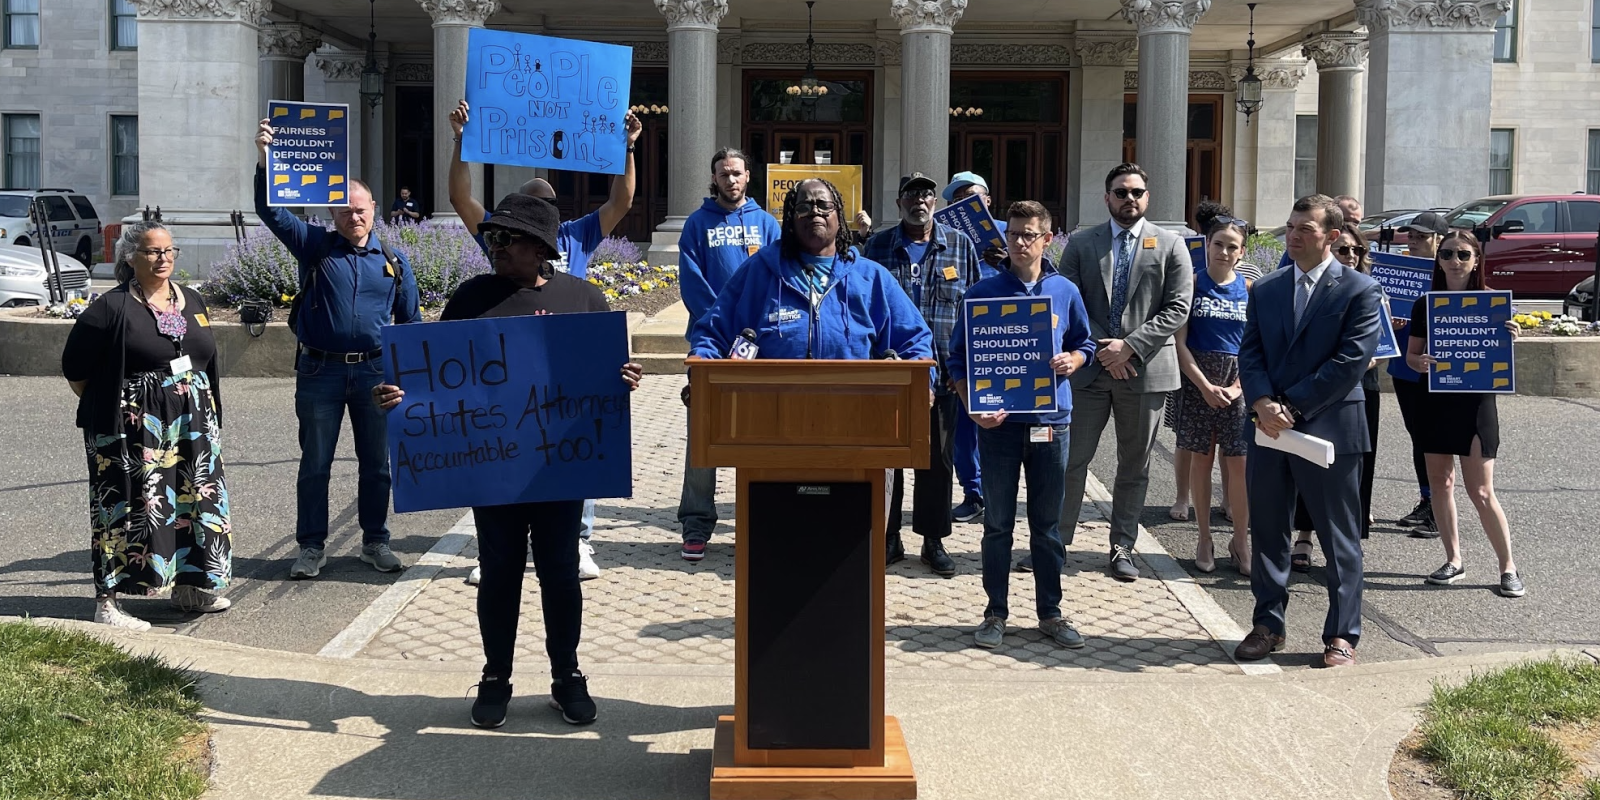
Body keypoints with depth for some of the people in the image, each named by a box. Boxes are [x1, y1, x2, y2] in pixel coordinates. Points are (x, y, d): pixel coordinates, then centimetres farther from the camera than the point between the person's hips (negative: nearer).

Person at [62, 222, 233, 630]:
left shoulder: (192, 301, 11)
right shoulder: (111, 308, -9)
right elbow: (75, 367, -5)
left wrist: (209, 418, 16)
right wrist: (104, 406, -1)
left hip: (194, 426, 7)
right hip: (134, 431, -7)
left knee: (198, 502, 10)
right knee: (129, 510, -4)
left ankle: (189, 585, 26)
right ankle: (107, 602, 5)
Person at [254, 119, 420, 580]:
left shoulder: (393, 261, 8)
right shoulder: (315, 247, 3)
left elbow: (410, 320, 13)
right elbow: (271, 211, -7)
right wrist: (265, 160, -19)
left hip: (376, 372, 1)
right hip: (320, 372, -1)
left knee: (376, 464, 9)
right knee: (315, 464, 6)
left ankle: (375, 542, 22)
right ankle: (312, 546, 16)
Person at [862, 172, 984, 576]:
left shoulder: (960, 244, 6)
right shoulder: (878, 246, 5)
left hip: (942, 372, 0)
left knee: (937, 458, 7)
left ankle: (933, 540, 18)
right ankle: (887, 538, 15)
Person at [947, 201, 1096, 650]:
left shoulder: (1065, 291, 6)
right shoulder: (984, 293, 0)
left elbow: (1084, 343, 17)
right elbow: (958, 358, 1)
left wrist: (1072, 361, -7)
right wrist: (975, 406, -13)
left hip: (1050, 420, 2)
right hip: (999, 422, -1)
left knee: (1048, 523, 10)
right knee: (998, 523, 6)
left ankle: (1050, 612, 20)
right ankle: (995, 613, 16)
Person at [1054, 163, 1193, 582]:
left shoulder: (1170, 245, 4)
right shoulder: (1081, 245, 7)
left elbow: (1177, 309, -3)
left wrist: (1130, 345, -13)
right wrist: (1100, 347, -11)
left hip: (1145, 370, 0)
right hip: (1089, 369, 0)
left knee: (1134, 466, 8)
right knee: (1071, 459, 1)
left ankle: (1123, 547, 18)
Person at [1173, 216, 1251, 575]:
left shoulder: (1250, 289, 5)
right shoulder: (1192, 284, 1)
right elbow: (1180, 342, -3)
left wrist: (1237, 387, -8)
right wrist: (1205, 386, -11)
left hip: (1239, 381, 1)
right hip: (1197, 379, -1)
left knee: (1239, 462, -2)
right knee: (1200, 458, 5)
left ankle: (1241, 539, 11)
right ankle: (1204, 539, 16)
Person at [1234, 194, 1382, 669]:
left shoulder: (1360, 292, -4)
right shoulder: (1266, 290, 12)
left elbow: (1350, 363, -12)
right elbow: (1250, 353, 6)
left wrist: (1292, 407, -16)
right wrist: (1264, 403, -13)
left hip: (1329, 429, -5)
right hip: (1269, 429, 5)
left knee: (1339, 538, 5)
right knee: (1267, 532, 11)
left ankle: (1342, 635, 15)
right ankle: (1268, 625, 23)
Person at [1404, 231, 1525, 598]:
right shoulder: (1425, 306, 3)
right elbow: (1411, 354, 8)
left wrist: (1510, 338, -19)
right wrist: (1419, 362, -14)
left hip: (1475, 402, -3)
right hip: (1435, 402, 3)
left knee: (1481, 492, -4)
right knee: (1440, 484, 8)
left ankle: (1508, 567, 7)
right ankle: (1454, 560, 21)